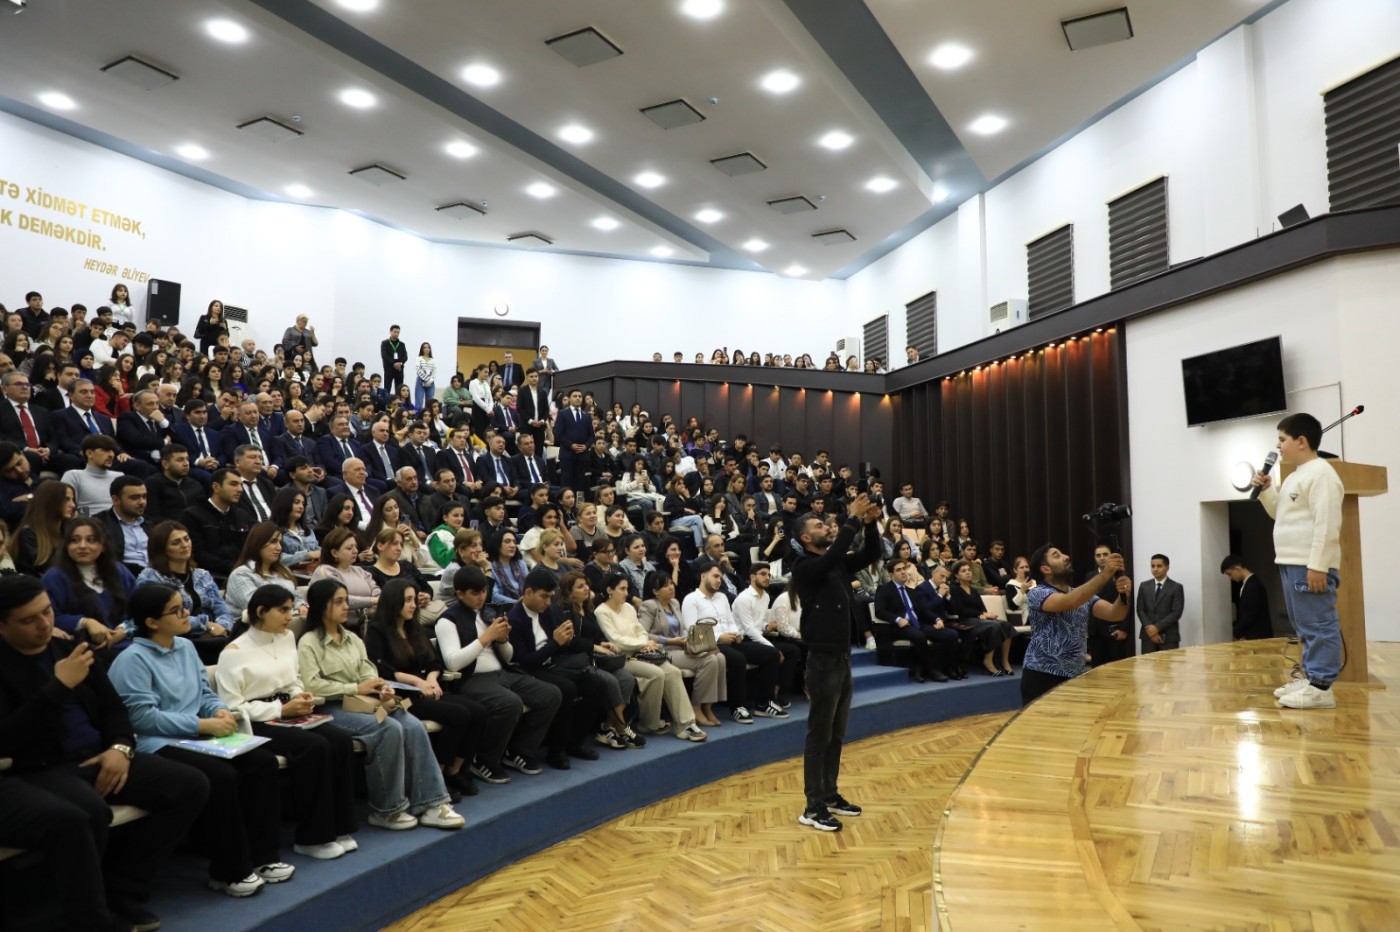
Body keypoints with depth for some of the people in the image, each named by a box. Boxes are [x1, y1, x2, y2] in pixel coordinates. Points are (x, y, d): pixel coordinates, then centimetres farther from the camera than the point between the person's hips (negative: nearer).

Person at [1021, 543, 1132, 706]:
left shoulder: (1084, 595, 11)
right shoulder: (1037, 594, -9)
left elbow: (1114, 614, -2)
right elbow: (1069, 602, -28)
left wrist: (1123, 595, -24)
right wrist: (1105, 574, -32)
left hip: (1075, 676, 6)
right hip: (1041, 676, -6)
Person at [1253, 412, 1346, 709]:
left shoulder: (1320, 473, -12)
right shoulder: (1296, 476, 20)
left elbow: (1326, 524, -20)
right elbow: (1279, 513, 32)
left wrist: (1317, 565, -24)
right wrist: (1266, 490, 14)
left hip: (1310, 566, -11)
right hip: (1291, 564, 11)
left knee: (1317, 626, -7)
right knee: (1304, 627, 16)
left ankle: (1321, 687, -5)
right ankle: (1311, 677, 24)